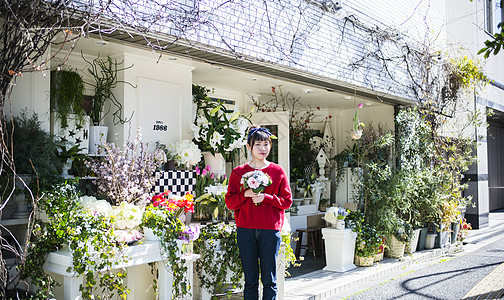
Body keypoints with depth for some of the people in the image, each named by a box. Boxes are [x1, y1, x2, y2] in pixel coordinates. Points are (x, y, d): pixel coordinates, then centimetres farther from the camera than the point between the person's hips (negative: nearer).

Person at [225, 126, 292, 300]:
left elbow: (287, 201, 4)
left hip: (270, 230, 0)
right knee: (250, 280, 7)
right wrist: (245, 194, -12)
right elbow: (230, 202, 6)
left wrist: (266, 197, -11)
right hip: (245, 231, 1)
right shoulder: (238, 172, 7)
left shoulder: (278, 171, 6)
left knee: (269, 280, 5)